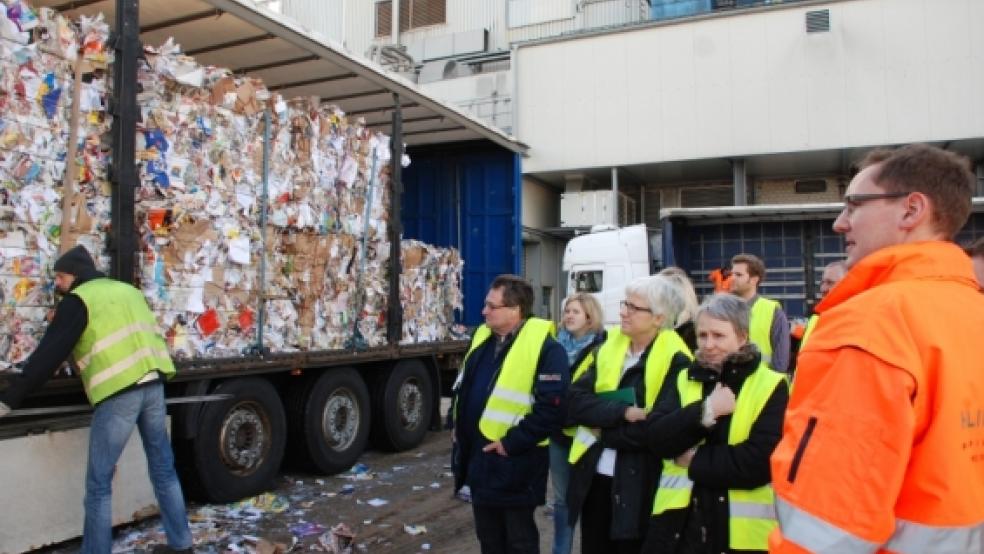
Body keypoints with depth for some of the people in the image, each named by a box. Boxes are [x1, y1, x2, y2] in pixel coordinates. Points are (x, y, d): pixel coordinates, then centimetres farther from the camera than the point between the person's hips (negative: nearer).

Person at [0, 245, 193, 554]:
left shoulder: (79, 299, 1)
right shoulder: (128, 291, 21)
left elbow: (49, 353, -4)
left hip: (118, 392, -7)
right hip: (153, 384, 7)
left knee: (99, 483, 4)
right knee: (163, 468, 15)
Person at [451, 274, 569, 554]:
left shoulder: (545, 348, -18)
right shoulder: (482, 338, 8)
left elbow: (551, 408, -23)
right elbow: (463, 390, 21)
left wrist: (512, 442, -21)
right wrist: (458, 426, 11)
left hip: (513, 465, -8)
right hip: (478, 460, 8)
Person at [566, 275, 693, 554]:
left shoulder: (676, 361, -13)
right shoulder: (608, 346, 4)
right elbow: (575, 401, -6)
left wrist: (604, 430, -15)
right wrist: (623, 412, -20)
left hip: (638, 486, -5)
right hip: (593, 477, 5)